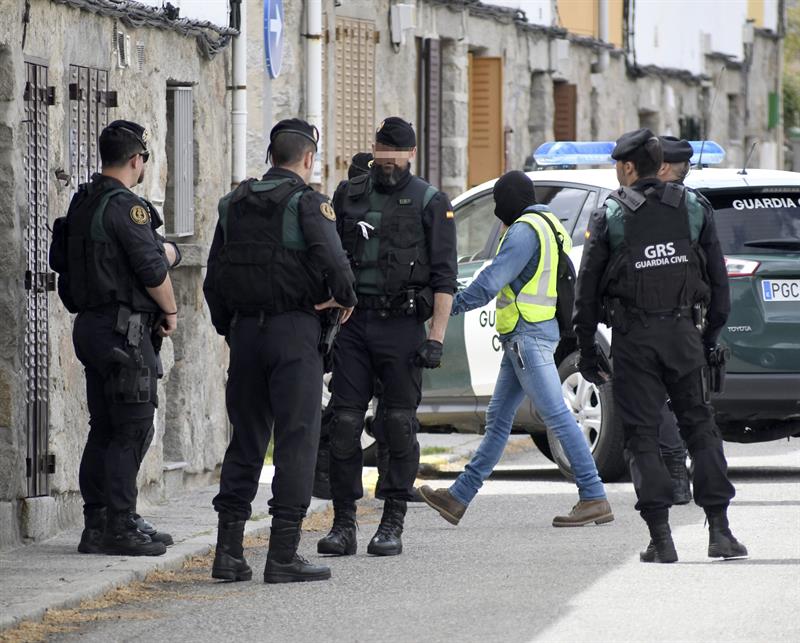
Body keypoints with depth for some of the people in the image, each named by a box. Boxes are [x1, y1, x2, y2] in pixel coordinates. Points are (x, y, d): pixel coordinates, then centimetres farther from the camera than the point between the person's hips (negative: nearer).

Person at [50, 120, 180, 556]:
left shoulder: (82, 203, 13)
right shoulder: (126, 206, -15)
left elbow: (59, 259, 22)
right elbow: (153, 270, -18)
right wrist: (170, 311, -1)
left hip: (90, 324, 9)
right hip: (124, 328, -9)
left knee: (105, 429, 13)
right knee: (132, 430, -6)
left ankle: (97, 522, 15)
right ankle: (119, 526, -7)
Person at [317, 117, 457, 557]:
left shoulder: (430, 203, 2)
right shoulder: (350, 196, 12)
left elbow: (444, 277, -1)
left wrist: (436, 336, -10)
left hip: (401, 326, -3)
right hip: (353, 323, 3)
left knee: (399, 426, 0)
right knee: (344, 424, -2)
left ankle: (392, 525, 5)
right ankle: (343, 524, 2)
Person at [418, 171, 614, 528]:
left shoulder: (524, 231, -13)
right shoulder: (551, 226, 18)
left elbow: (491, 281, -17)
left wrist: (453, 305, -6)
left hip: (528, 334, -11)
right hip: (536, 333, 11)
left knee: (557, 416, -11)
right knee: (498, 418, 12)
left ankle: (594, 499, -13)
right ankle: (458, 497, 16)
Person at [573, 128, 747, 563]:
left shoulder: (609, 216, -1)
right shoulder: (693, 209, 6)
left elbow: (587, 287, 0)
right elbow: (718, 277, 7)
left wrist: (586, 351, 6)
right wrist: (711, 335, 15)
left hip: (633, 338, -2)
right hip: (682, 332, 2)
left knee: (642, 434, 2)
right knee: (699, 426, 9)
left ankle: (661, 538, -5)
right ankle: (720, 530, 0)